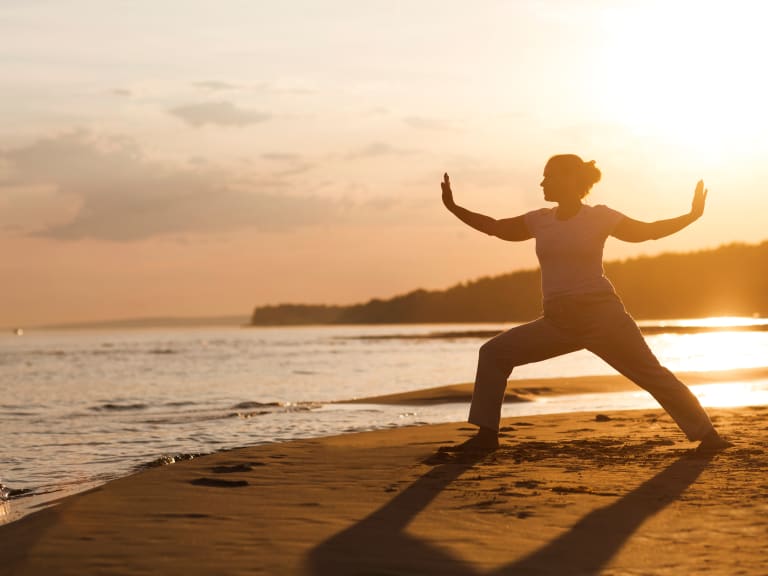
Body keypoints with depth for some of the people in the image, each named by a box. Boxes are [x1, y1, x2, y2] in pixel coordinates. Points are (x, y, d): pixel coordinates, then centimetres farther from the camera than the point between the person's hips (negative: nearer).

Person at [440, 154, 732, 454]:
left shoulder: (599, 217, -2)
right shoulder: (540, 221, 10)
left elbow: (647, 231, 6)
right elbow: (495, 227, 19)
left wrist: (692, 215, -4)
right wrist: (453, 208, 14)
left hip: (601, 315, -4)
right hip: (557, 322, 5)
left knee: (650, 373, -5)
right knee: (493, 352, -3)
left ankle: (706, 434, 5)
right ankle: (486, 435, 0)